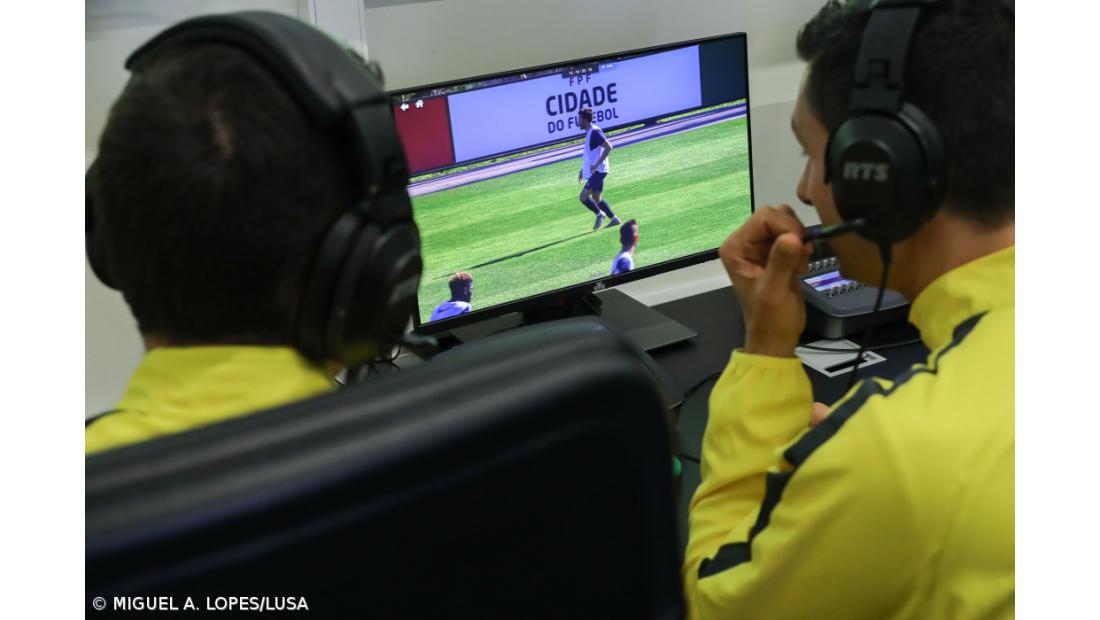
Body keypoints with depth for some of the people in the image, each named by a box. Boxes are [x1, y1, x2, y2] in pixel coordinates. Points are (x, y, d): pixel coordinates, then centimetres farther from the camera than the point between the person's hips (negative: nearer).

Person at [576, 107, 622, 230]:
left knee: (583, 196, -13)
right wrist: (582, 170, 24)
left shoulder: (595, 132, -15)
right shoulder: (589, 133, 15)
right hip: (593, 172, 10)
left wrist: (597, 164, -26)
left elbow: (608, 147, -24)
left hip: (598, 171, -10)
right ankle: (614, 219, 15)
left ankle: (599, 214, 2)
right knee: (597, 199, 12)